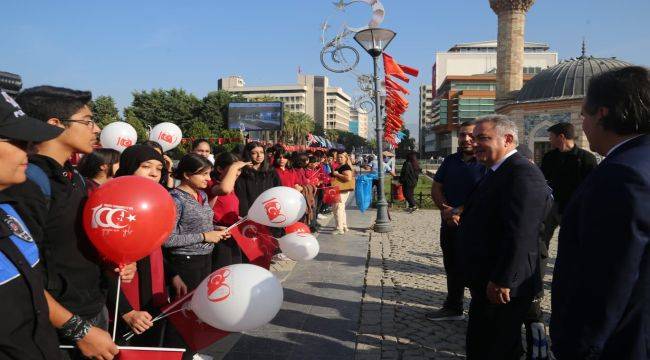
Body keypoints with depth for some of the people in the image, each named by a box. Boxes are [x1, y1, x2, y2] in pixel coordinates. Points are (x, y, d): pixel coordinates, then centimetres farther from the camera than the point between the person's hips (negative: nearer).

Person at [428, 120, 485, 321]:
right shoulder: (450, 161, 10)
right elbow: (436, 188, 7)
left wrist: (458, 212, -19)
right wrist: (445, 209, -10)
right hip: (449, 224, 7)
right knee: (452, 267, 19)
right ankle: (453, 308, 34)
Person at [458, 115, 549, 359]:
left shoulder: (523, 174, -21)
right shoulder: (496, 172, 13)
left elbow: (520, 235, -27)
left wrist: (502, 281, -26)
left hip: (502, 287, -10)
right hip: (485, 283, 10)